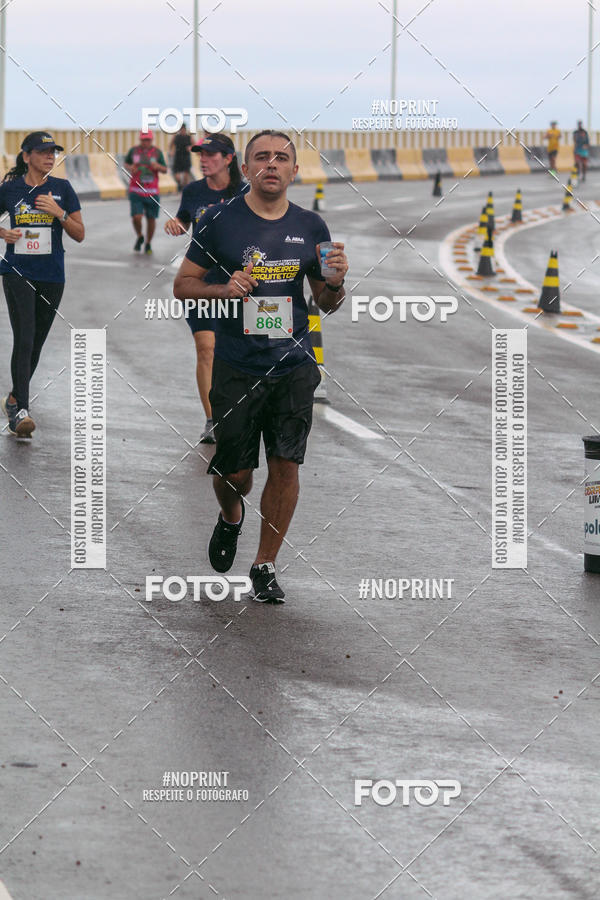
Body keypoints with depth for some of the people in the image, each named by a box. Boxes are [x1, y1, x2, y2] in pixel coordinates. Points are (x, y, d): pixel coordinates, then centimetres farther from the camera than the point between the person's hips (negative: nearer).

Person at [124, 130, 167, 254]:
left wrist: (158, 167, -14)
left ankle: (148, 243, 24)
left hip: (152, 192, 1)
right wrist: (130, 168, -5)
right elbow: (126, 163, 18)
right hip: (136, 191, -1)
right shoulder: (134, 150, 4)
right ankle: (139, 237, 18)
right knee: (136, 217, -12)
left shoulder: (157, 152, 4)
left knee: (151, 218, 5)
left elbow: (165, 169, 9)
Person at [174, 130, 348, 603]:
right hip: (236, 366, -2)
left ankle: (265, 565, 13)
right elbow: (183, 284, 2)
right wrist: (224, 289, -16)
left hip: (294, 365, 2)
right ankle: (231, 516, 39)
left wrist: (335, 282, -9)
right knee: (234, 472, 3)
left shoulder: (311, 226, 5)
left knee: (285, 466, -1)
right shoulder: (219, 221, -3)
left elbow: (326, 302, 13)